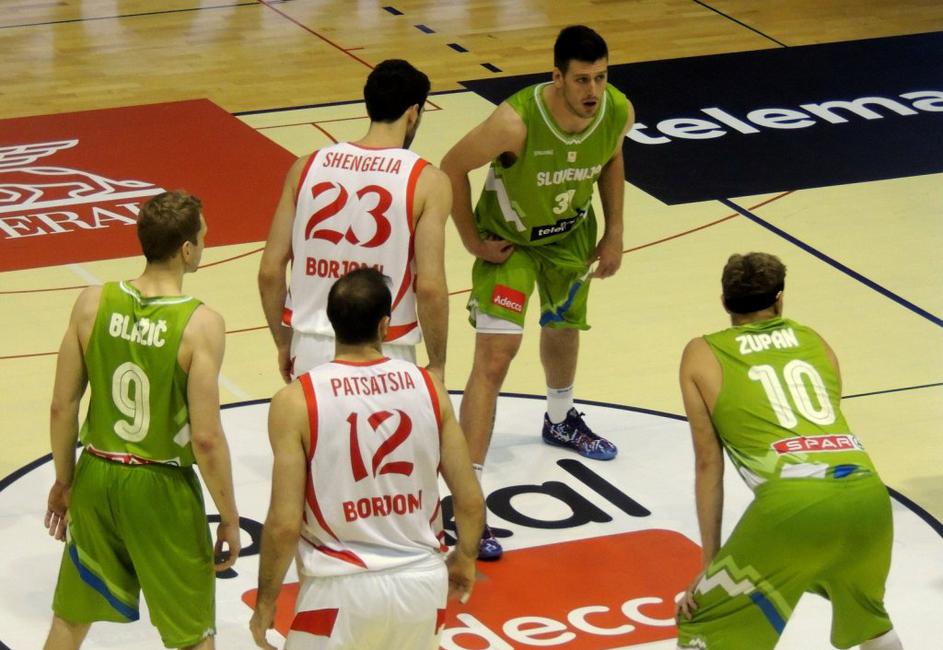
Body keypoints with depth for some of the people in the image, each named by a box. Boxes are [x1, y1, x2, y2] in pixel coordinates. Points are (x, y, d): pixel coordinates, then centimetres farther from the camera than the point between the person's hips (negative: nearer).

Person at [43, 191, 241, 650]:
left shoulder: (92, 304, -8)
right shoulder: (201, 325, -19)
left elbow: (62, 407, -2)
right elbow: (205, 437, -19)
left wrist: (64, 481, 14)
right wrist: (229, 517, -7)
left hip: (96, 477, 4)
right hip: (161, 489, -4)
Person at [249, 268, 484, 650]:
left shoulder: (296, 402, -10)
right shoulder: (428, 387, -1)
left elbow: (284, 524, -12)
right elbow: (470, 500, 1)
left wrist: (266, 600, 3)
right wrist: (465, 559, 20)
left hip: (343, 589, -3)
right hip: (423, 582, 3)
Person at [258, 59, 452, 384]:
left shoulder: (307, 167, 3)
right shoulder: (426, 182, -7)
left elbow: (270, 272, 3)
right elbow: (429, 287, -14)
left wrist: (284, 345, 15)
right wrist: (437, 364, -2)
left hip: (311, 348, 3)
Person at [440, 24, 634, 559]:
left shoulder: (619, 112, -23)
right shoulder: (517, 121, -39)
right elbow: (453, 167, -23)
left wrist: (615, 232, 3)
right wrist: (473, 240, -16)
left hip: (572, 232, 5)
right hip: (509, 237, -5)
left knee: (564, 328, 27)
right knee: (496, 354, -16)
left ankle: (560, 421, 60)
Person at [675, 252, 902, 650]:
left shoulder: (702, 355, 18)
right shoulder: (815, 342, 28)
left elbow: (708, 464, 17)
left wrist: (710, 562, 22)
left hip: (794, 499, -4)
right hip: (866, 490, 4)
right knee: (866, 614, 33)